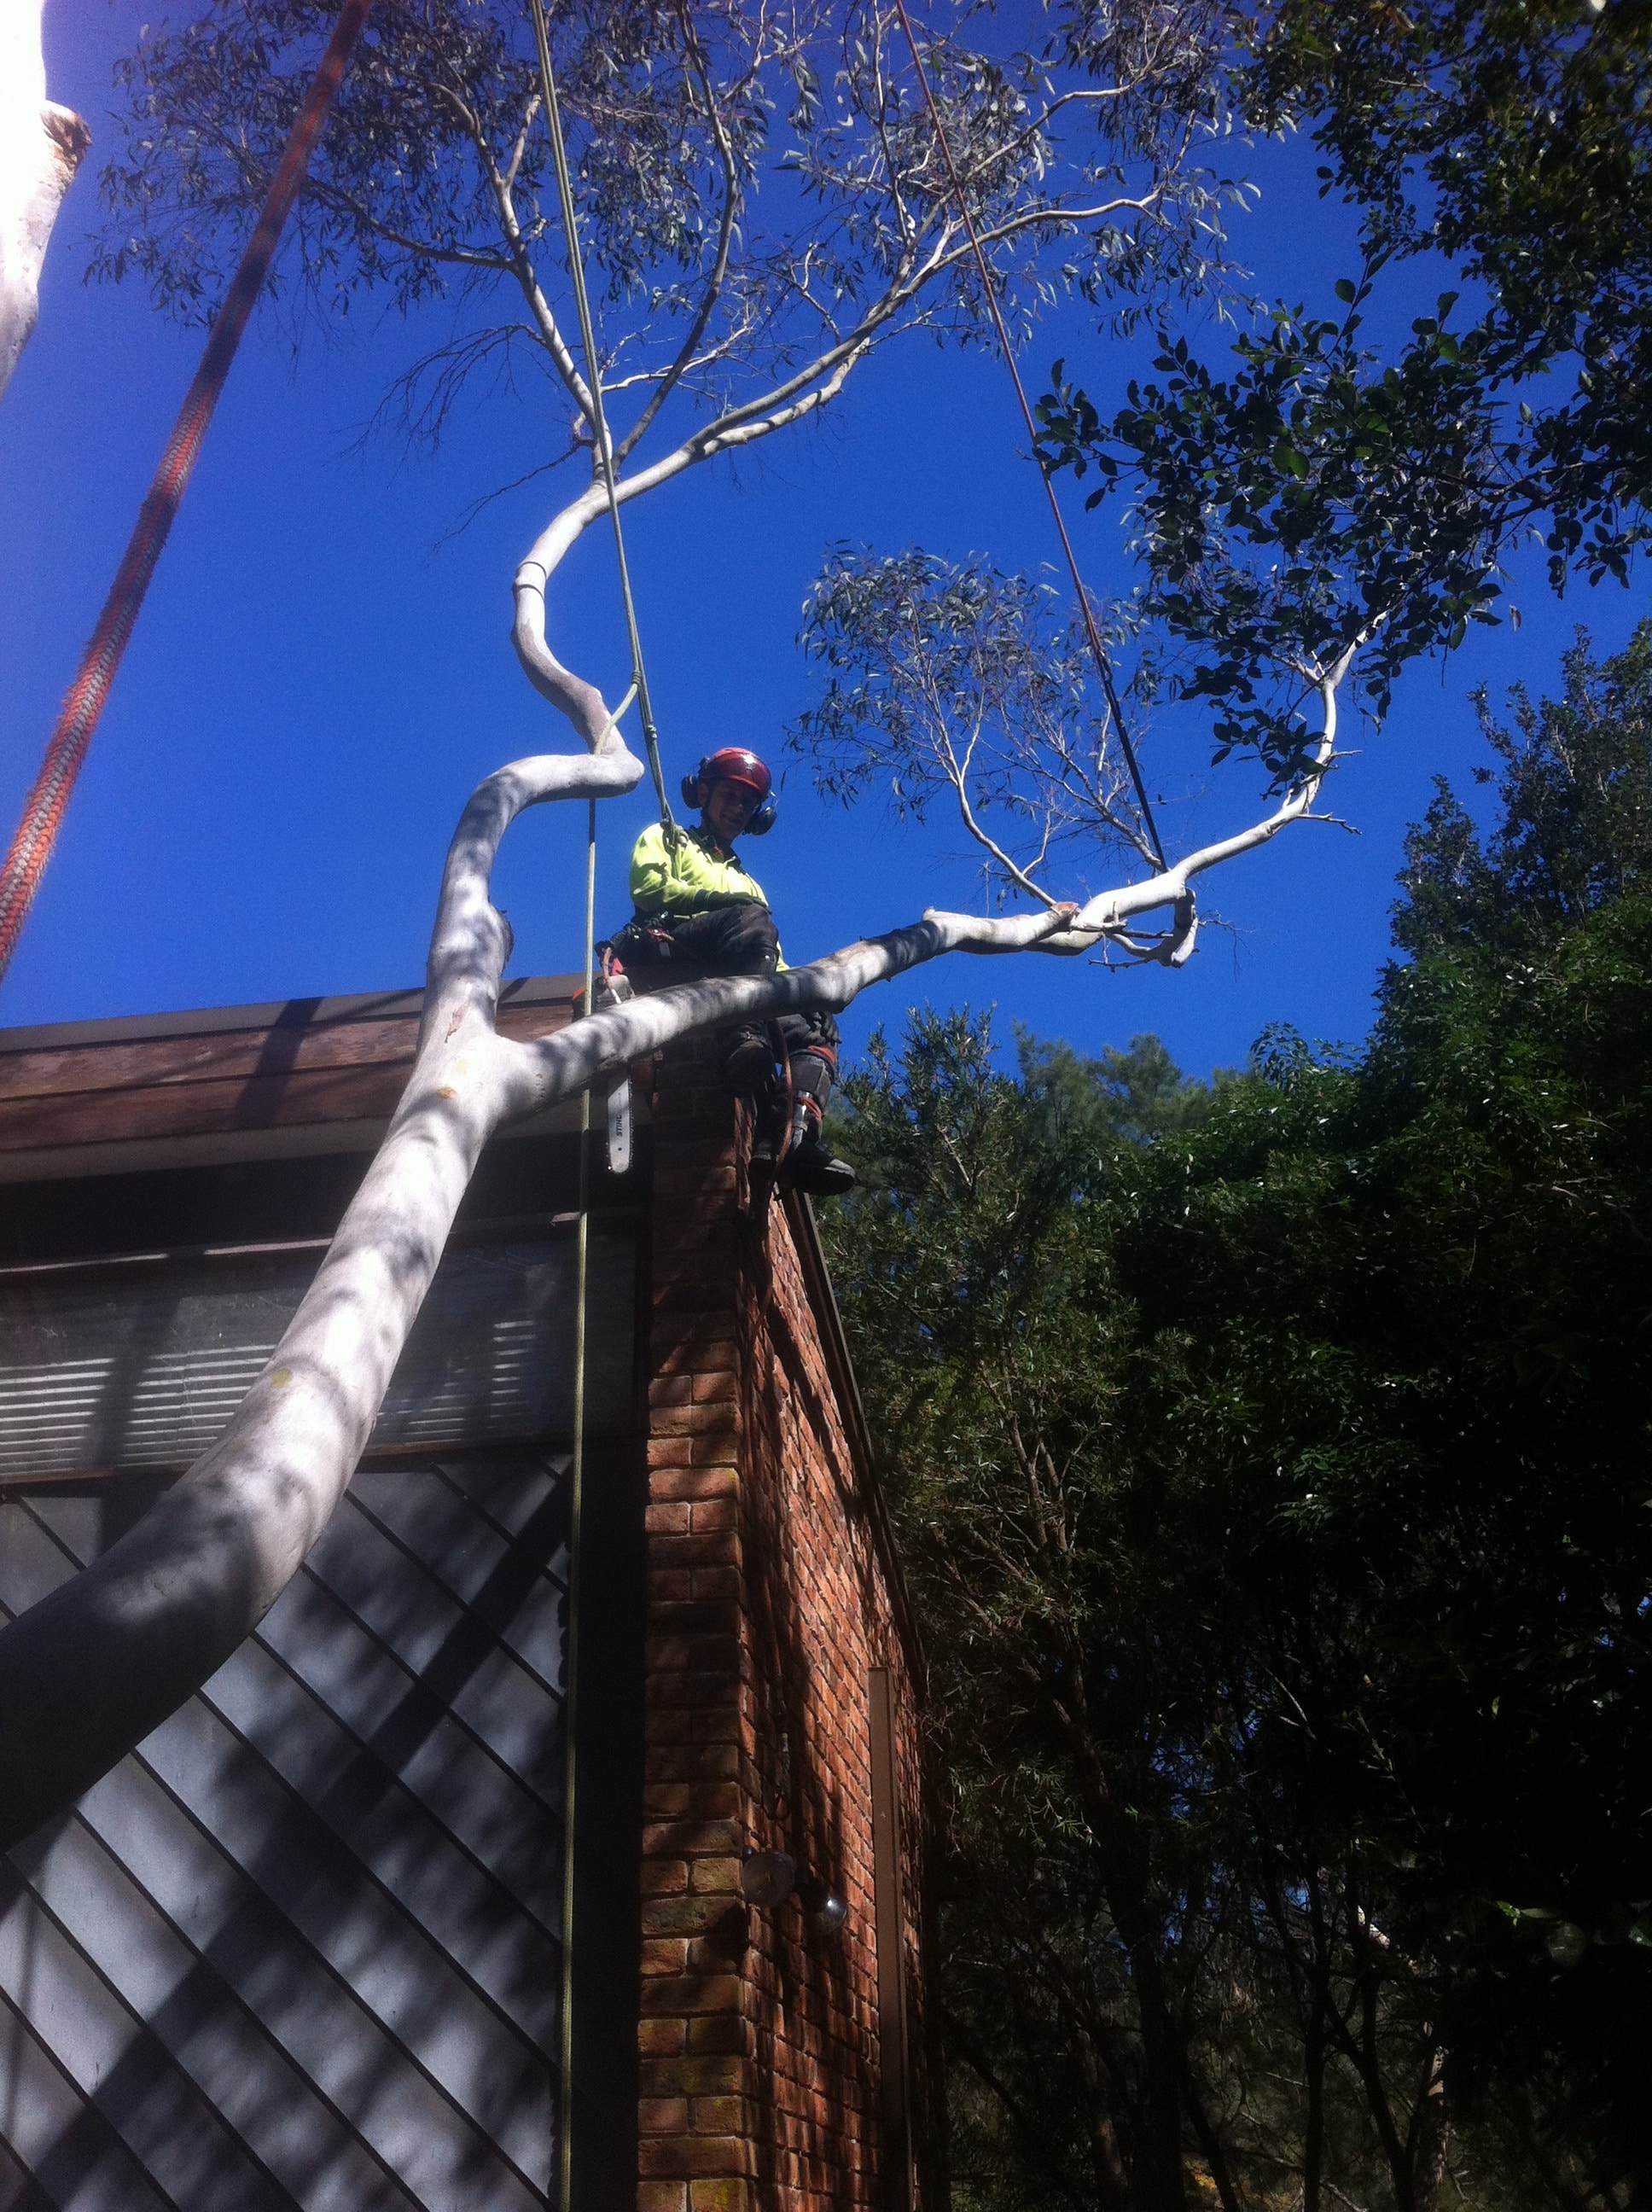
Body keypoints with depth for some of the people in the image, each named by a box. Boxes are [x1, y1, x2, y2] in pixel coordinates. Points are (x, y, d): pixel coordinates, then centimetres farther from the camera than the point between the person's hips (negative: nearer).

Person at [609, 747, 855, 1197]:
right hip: (666, 951, -5)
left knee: (815, 1024, -17)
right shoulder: (666, 838, 28)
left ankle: (801, 1138, -40)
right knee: (753, 919, -33)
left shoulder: (746, 883, 40)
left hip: (726, 981, 5)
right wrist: (713, 899, -9)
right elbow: (647, 884, 4)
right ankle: (747, 1043, -52)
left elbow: (770, 960, 25)